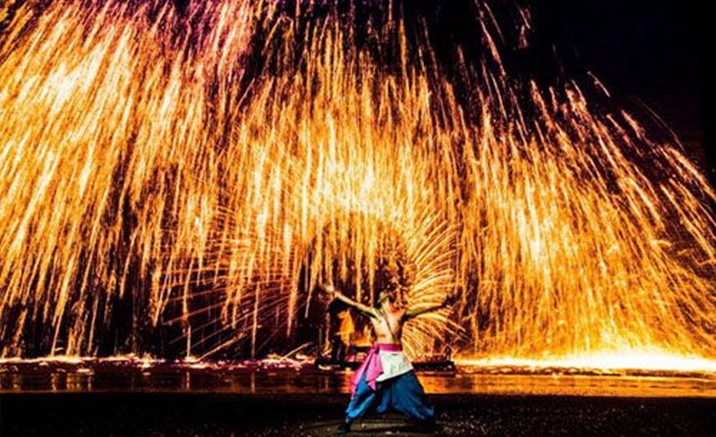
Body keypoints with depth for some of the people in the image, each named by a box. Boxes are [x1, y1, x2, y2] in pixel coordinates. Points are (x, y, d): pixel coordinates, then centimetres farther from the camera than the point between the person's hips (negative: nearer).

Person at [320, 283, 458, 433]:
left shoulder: (402, 312, 13)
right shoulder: (374, 312, 8)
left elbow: (423, 309, 10)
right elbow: (354, 304, 4)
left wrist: (442, 304, 5)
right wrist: (336, 293, 0)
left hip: (397, 356, 2)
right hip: (380, 355, -2)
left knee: (412, 388, 7)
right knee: (364, 388, -4)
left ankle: (428, 420, 22)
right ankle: (348, 421, 7)